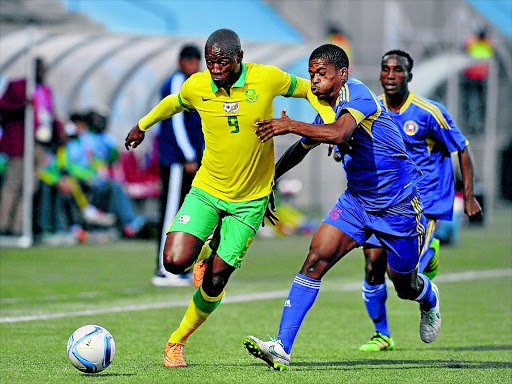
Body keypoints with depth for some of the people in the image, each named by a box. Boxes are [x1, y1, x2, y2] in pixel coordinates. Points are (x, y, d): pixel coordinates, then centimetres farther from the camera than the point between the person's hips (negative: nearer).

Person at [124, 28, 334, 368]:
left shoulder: (267, 78, -13)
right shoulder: (196, 87, -7)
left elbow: (308, 90, 5)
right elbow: (173, 103, 17)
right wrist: (142, 126, 31)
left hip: (250, 199, -1)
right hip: (207, 189, 1)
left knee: (215, 282, -3)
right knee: (176, 261, -18)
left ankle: (177, 342, 19)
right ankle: (204, 253, 19)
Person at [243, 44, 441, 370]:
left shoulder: (356, 93, -22)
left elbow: (339, 134, -42)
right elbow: (299, 150, 22)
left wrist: (291, 126, -42)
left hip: (398, 203, -6)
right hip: (356, 199, 6)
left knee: (404, 285, 11)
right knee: (316, 260, -15)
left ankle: (429, 298, 52)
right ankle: (282, 348, -21)